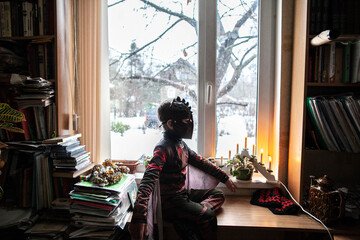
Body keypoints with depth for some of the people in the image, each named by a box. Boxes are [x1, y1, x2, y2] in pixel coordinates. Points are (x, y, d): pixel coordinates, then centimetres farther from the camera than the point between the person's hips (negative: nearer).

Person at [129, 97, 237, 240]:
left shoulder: (180, 144, 6)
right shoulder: (163, 148, -23)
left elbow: (201, 162, 16)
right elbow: (148, 180, -36)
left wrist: (225, 178, 18)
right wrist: (138, 219, -47)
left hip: (183, 194, 10)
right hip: (170, 201, -9)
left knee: (218, 195, 9)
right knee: (208, 215, -25)